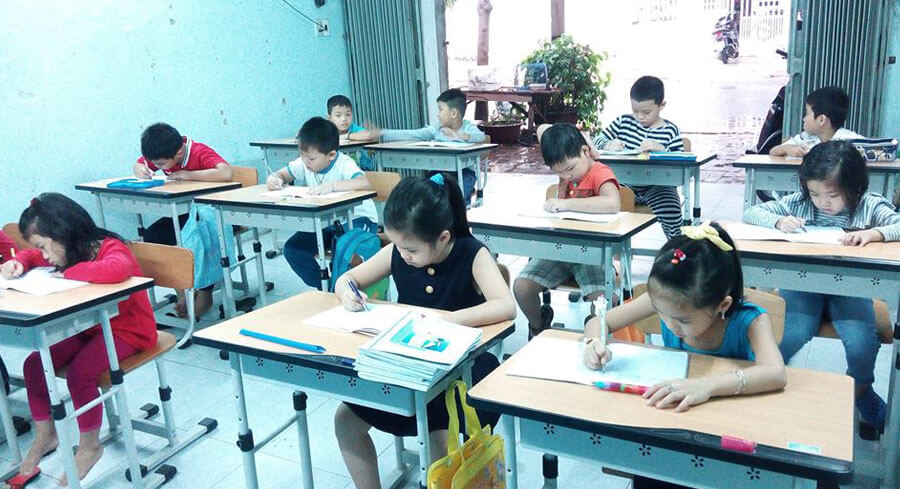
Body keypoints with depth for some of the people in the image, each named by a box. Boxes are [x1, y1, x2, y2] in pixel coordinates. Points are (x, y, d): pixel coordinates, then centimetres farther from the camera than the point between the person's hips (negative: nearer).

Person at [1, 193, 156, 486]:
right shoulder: (67, 252, 2)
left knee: (78, 372, -27)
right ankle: (45, 435, 15)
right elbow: (32, 257, 20)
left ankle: (90, 446, -3)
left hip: (128, 329, -8)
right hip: (89, 326, 8)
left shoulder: (111, 248, -23)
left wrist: (69, 273, -31)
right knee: (34, 364, -5)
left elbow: (117, 270, -47)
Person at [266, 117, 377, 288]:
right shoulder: (303, 164, -4)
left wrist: (332, 186, -48)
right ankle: (324, 289, 6)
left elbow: (364, 183, -39)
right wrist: (273, 179, -17)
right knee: (292, 249, -9)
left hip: (356, 218, -6)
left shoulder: (344, 164, -22)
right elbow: (282, 174, 7)